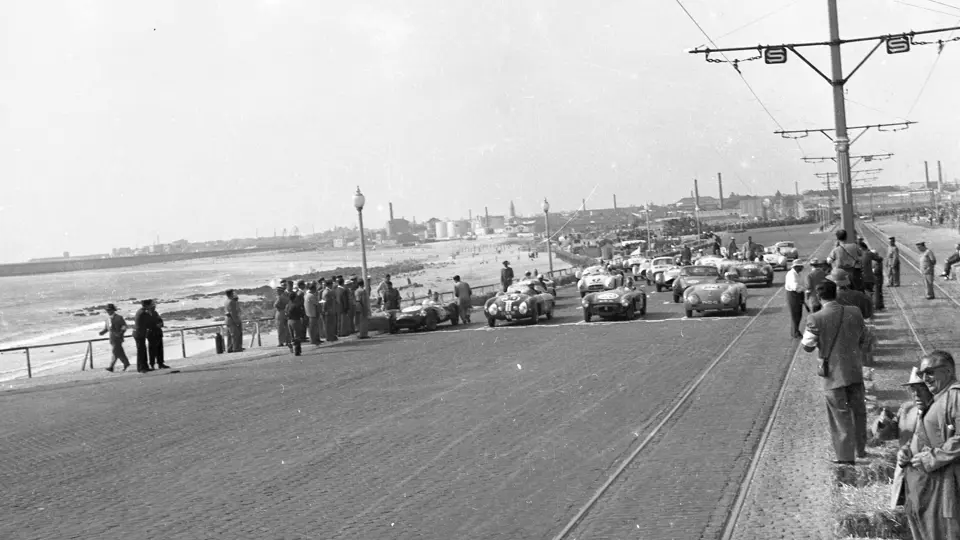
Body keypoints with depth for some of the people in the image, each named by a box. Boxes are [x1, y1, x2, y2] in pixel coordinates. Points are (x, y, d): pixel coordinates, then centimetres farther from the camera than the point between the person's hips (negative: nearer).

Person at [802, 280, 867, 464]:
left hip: (833, 374, -3)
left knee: (840, 415, 6)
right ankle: (860, 449, 32)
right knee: (858, 411, 19)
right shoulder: (855, 314, -4)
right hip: (855, 371, 3)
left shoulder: (815, 319, -16)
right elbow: (863, 339, 9)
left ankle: (846, 456, 9)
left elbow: (808, 346, -9)